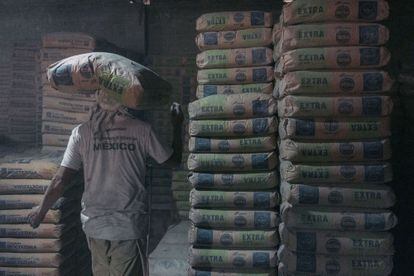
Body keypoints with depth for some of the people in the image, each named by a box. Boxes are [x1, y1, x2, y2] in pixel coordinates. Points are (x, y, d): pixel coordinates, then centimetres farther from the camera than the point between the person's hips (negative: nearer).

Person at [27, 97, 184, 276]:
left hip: (95, 224, 2)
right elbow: (173, 160, 7)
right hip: (129, 227, -2)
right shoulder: (142, 130, -6)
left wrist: (41, 211, 15)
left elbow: (60, 181, -1)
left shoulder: (81, 133, -2)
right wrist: (177, 127, 22)